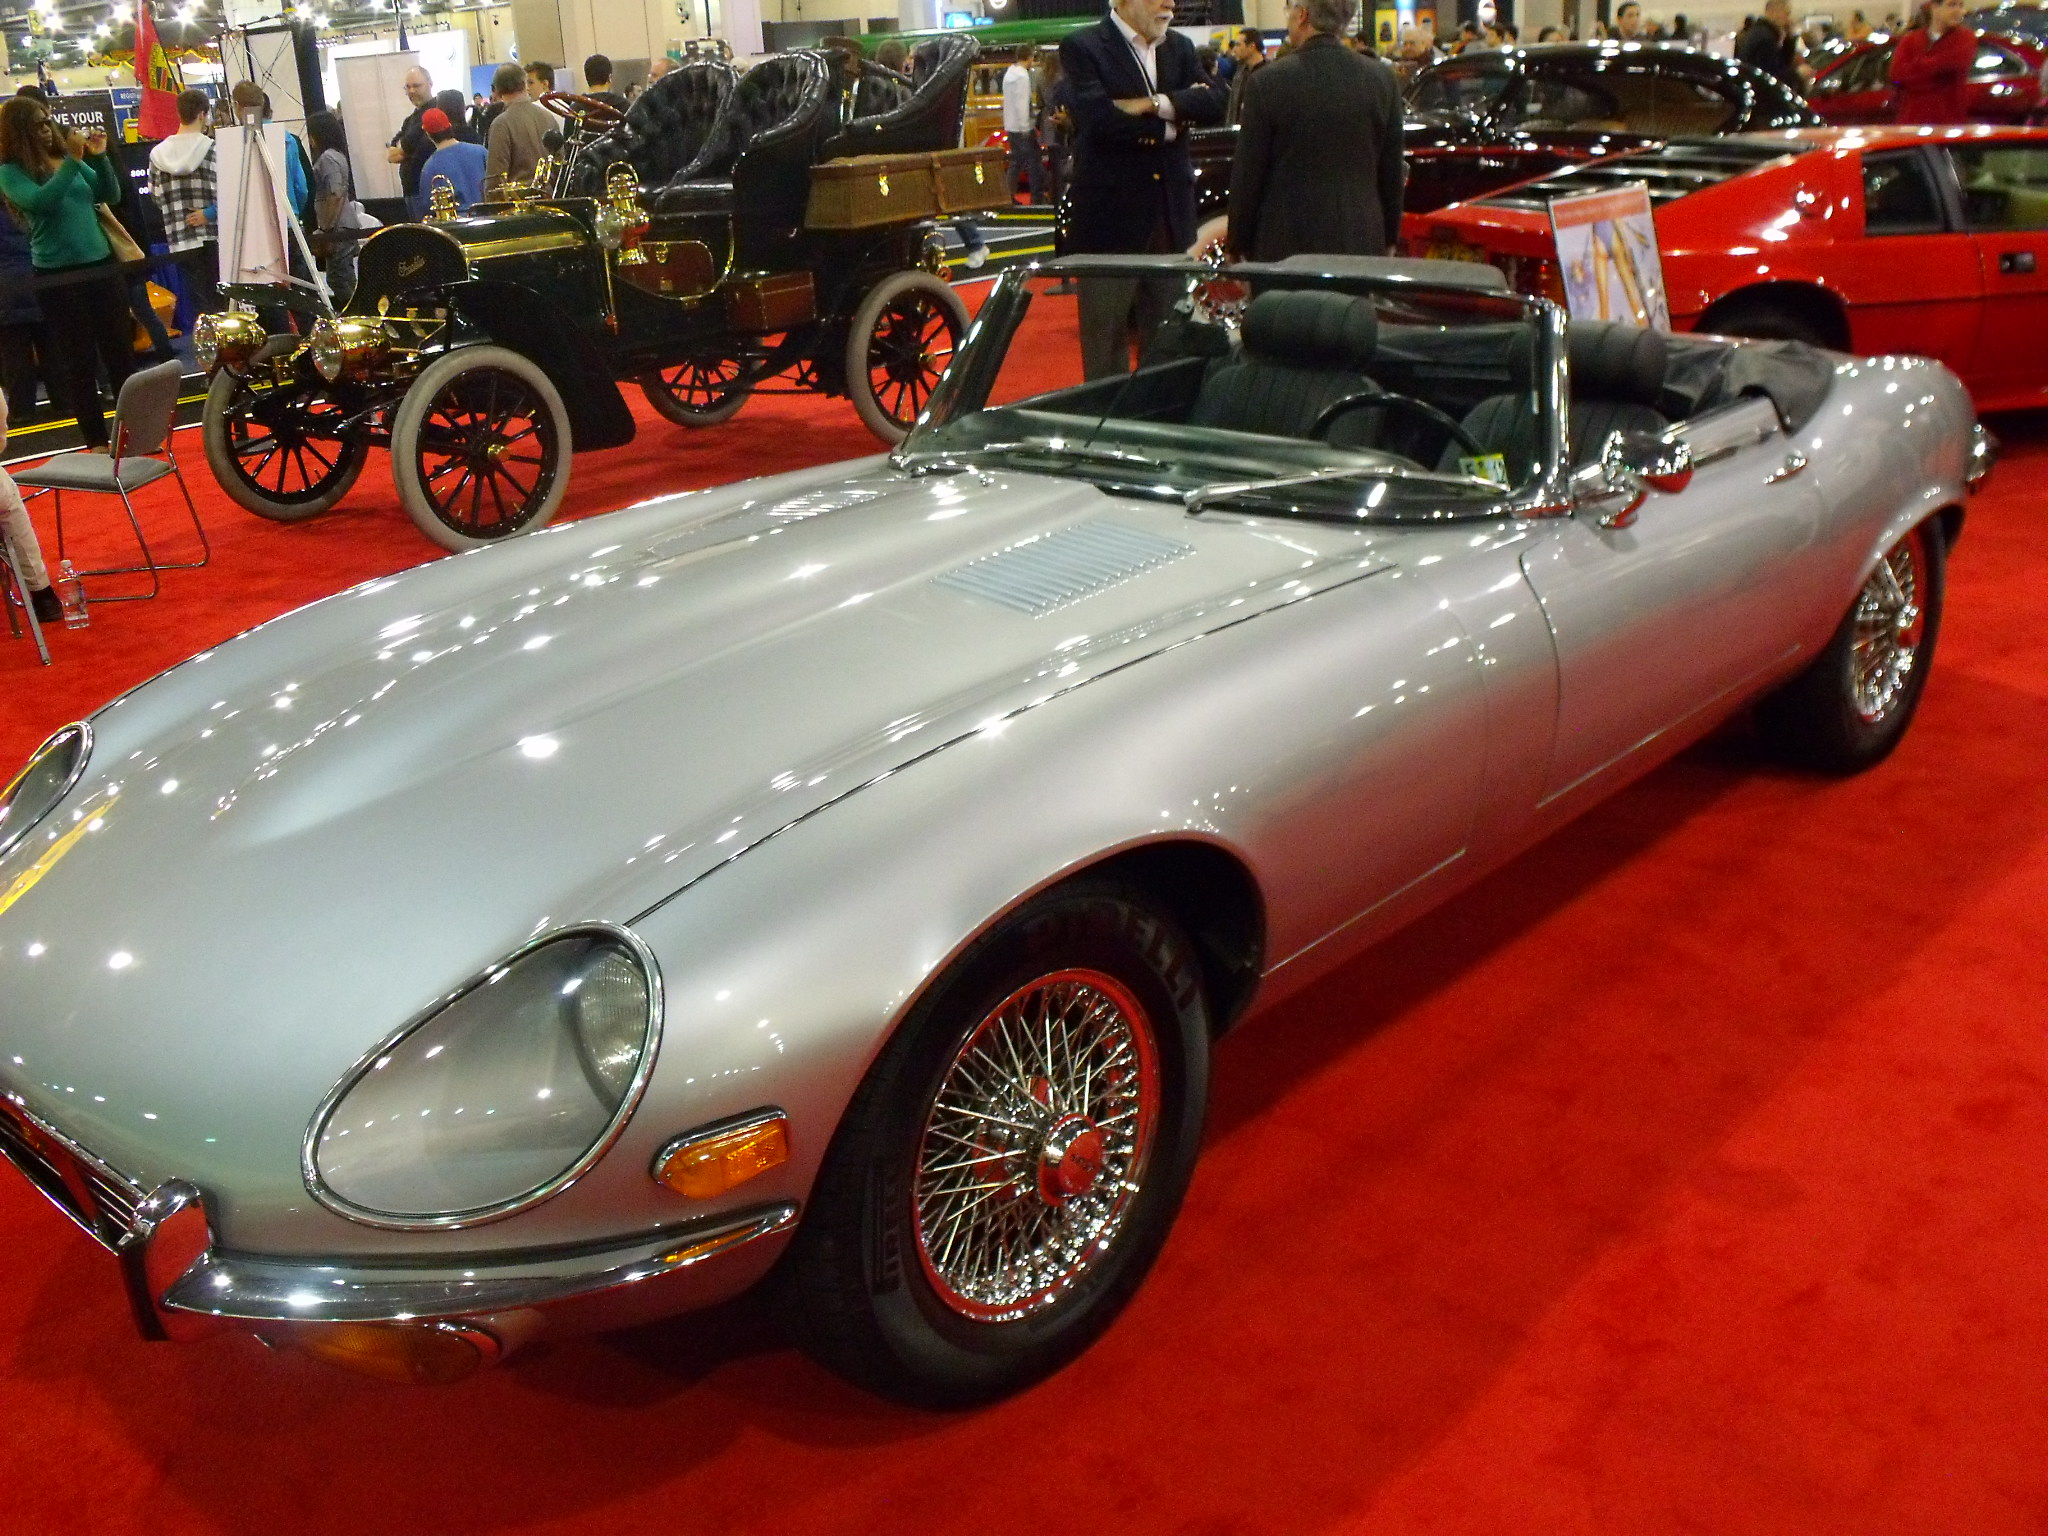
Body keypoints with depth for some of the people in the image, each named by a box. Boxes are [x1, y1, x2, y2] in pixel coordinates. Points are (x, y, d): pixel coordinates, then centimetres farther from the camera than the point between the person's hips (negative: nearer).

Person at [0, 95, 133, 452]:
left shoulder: (68, 157, 7)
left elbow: (111, 196, 9)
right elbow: (41, 201, -21)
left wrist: (100, 157, -5)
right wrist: (72, 162, -20)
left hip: (102, 265, 4)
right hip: (59, 277, -4)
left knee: (121, 352, 9)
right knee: (79, 361, 2)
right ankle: (97, 441, 8)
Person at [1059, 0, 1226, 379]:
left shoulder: (1180, 47, 12)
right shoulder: (1082, 47, -6)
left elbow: (1214, 102, -3)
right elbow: (1098, 117, -20)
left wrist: (1155, 104, -17)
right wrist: (1173, 122, -10)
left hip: (1171, 213, 5)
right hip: (1111, 215, -5)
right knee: (1106, 338, 2)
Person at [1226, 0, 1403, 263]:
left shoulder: (1268, 82, -7)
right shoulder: (1383, 80, 2)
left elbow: (1247, 174, -3)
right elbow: (1391, 172, 8)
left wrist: (1238, 243, 7)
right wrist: (1388, 238, 18)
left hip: (1285, 244, -3)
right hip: (1362, 242, 3)